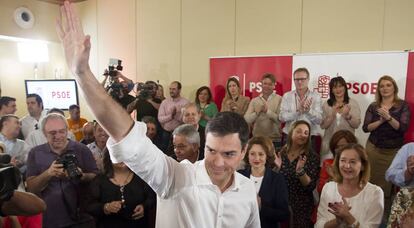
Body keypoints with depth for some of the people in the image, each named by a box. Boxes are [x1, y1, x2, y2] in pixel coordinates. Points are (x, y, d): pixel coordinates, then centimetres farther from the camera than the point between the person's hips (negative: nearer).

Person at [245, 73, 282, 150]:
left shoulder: (279, 99, -2)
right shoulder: (254, 101, 7)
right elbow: (246, 119, -3)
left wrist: (267, 111, -23)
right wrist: (257, 112, -18)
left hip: (275, 140, -2)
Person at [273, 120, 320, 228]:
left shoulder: (312, 157, -5)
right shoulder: (280, 153, -1)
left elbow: (311, 187, -11)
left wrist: (300, 171, -27)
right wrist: (277, 167, -16)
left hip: (301, 208, -1)